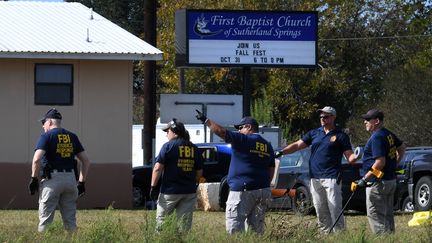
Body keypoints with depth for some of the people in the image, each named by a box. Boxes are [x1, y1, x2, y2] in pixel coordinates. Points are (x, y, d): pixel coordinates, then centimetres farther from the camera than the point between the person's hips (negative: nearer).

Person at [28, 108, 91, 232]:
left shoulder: (47, 136, -2)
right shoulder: (72, 137, 14)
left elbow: (37, 159, -15)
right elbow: (86, 160, 12)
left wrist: (34, 179, -6)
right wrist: (81, 182, 15)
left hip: (52, 179, -5)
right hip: (71, 179, 5)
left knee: (45, 218, -3)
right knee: (70, 220, 8)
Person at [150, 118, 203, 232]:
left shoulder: (168, 146, -7)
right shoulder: (194, 148, 8)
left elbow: (158, 168, -12)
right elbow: (199, 172, 11)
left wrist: (153, 187, -7)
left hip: (170, 191, -5)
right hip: (190, 192, 5)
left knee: (161, 219, 5)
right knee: (185, 225, 7)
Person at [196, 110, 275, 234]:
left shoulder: (243, 140, -8)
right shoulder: (268, 146, 15)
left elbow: (221, 131, -13)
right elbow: (271, 171, 16)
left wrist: (205, 120, -4)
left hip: (243, 191, -8)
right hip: (263, 191, 8)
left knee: (234, 226, -8)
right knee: (256, 228, 11)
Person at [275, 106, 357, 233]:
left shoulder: (341, 136, 3)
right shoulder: (314, 133, 16)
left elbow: (349, 156, -1)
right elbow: (297, 145, 11)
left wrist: (355, 157, -25)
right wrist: (281, 152, -2)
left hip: (332, 178, -5)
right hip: (315, 178, 5)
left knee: (335, 209, -10)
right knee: (320, 210, 7)